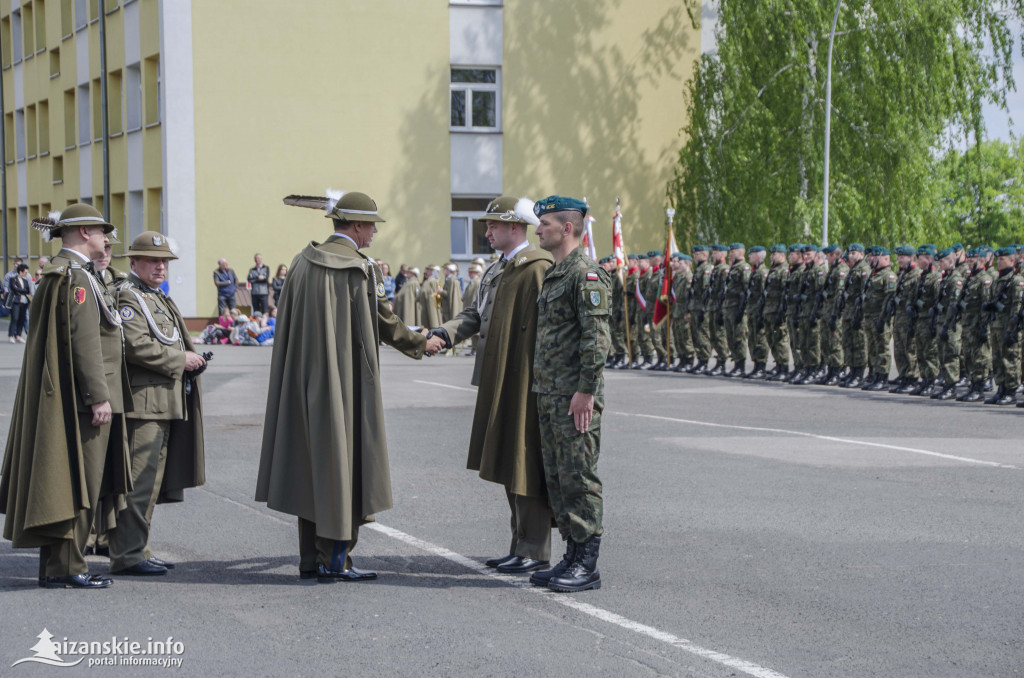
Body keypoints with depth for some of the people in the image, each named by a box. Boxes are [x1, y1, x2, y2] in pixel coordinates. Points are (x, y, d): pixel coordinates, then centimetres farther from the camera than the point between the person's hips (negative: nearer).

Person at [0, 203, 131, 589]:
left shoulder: (59, 274, 17)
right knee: (77, 482, -6)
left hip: (69, 400, 10)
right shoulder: (75, 277, -15)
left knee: (80, 483, 12)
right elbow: (84, 340, -21)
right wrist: (98, 396, -21)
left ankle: (56, 565, 16)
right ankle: (63, 568, -3)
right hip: (79, 398, -10)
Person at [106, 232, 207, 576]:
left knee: (151, 482, 13)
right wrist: (180, 360, -13)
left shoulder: (159, 298, 22)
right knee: (138, 480, -9)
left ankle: (137, 549, 19)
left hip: (165, 403, 10)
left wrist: (192, 360, 12)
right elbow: (136, 346, -21)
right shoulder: (126, 297, -9)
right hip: (142, 402, -10)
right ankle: (128, 554, -6)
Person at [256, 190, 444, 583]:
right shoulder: (360, 270, -12)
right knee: (344, 461, 2)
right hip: (346, 385, -6)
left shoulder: (303, 263, 4)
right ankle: (334, 561, 2)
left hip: (305, 381, 6)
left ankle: (311, 558, 16)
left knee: (310, 462, 12)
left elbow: (288, 323, 9)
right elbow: (384, 324, -5)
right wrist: (423, 344, 11)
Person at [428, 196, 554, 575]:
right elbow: (476, 313, 15)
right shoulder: (496, 271, 17)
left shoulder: (538, 268, -14)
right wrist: (446, 334, -3)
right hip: (500, 384, 10)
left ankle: (535, 551, 2)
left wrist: (539, 380, -19)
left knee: (525, 464, -5)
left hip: (525, 384, -10)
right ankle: (521, 546, 22)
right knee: (509, 464, 14)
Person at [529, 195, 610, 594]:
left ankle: (587, 566, -2)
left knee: (578, 478, -6)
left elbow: (597, 337, -19)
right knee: (556, 478, 12)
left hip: (575, 397, -10)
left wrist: (585, 391, -22)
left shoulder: (586, 274, -13)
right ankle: (572, 557, 19)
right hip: (549, 394, 10)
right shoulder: (553, 275, 18)